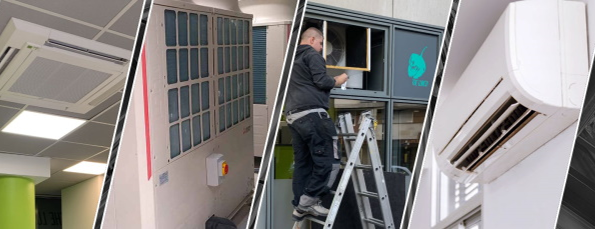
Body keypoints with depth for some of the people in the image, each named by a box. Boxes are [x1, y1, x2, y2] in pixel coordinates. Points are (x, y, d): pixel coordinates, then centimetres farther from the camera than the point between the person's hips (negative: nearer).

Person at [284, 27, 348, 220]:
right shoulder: (312, 55, 1)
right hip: (311, 114, -9)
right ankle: (308, 200, -7)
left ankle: (300, 206, 10)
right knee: (328, 160, -6)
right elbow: (321, 81, -9)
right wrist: (338, 81, 8)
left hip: (293, 116, 9)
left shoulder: (293, 59, 27)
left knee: (302, 162, 9)